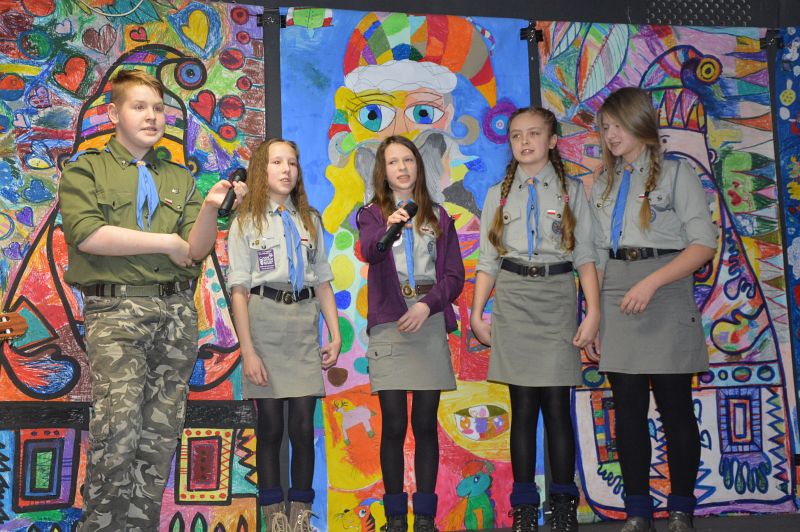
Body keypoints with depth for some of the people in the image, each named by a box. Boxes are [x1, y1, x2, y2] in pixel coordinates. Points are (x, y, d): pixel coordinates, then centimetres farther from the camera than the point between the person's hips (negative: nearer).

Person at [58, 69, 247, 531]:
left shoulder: (181, 179, 19)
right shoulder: (86, 168, 9)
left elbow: (198, 249, 8)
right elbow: (87, 234, -9)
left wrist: (209, 208, -12)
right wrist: (167, 242, -4)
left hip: (177, 312, 4)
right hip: (116, 310, -4)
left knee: (161, 434, 3)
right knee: (118, 428, -17)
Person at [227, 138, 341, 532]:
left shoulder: (310, 220, 13)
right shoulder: (246, 223, 2)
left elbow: (322, 282, 12)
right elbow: (239, 291, -4)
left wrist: (335, 334, 5)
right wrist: (247, 351, -12)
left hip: (305, 326, 3)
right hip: (264, 323, -3)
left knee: (303, 426, 2)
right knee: (270, 426, 3)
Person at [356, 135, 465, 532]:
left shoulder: (438, 216, 12)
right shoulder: (372, 214, 5)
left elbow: (454, 276, 6)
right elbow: (368, 251, -19)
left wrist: (427, 304, -11)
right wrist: (388, 229, -40)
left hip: (430, 324, 2)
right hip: (388, 327, -1)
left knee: (425, 424, 3)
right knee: (393, 425, -1)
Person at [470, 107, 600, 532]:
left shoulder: (570, 191, 8)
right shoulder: (498, 194, 11)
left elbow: (585, 257, 3)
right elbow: (488, 261, 9)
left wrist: (593, 311, -7)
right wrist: (477, 313, 2)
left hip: (557, 301, -1)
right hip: (512, 302, 1)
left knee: (557, 406, -3)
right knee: (523, 406, 2)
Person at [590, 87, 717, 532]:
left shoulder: (677, 174, 0)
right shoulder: (604, 184, 15)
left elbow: (704, 244, -8)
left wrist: (652, 282, -18)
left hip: (666, 301, -4)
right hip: (616, 302, 4)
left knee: (675, 408, 1)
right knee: (629, 409, 6)